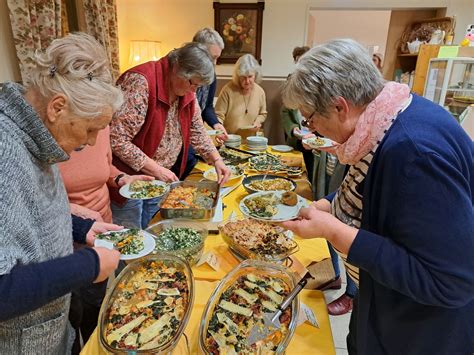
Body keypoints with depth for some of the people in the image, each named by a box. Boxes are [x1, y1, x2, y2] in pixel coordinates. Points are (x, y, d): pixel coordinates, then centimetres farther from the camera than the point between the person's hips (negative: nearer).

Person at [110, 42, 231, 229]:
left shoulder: (186, 89, 0)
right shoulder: (140, 82, -25)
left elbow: (197, 131, 10)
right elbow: (117, 140, -28)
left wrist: (217, 160, -1)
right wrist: (156, 169, -25)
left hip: (160, 179, 7)